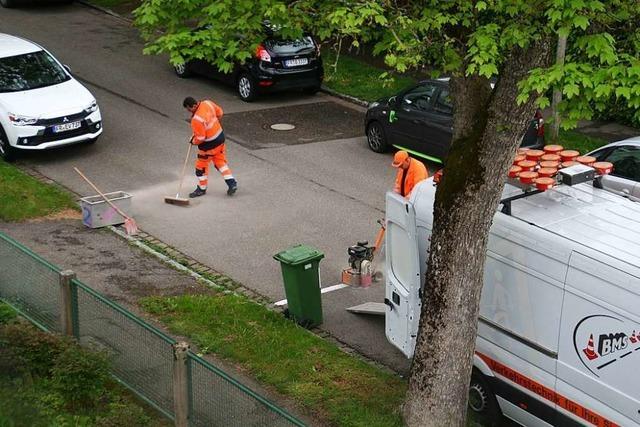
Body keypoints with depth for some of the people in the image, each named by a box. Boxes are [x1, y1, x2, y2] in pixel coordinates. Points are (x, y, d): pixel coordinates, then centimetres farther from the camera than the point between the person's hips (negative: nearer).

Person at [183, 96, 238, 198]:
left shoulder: (196, 120, -31)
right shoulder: (207, 103, -9)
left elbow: (200, 138, -25)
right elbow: (219, 112, 8)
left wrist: (193, 141, -3)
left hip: (209, 145, -8)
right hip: (220, 137, 8)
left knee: (201, 166, 10)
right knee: (220, 161, 19)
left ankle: (201, 188, 25)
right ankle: (232, 183, 14)